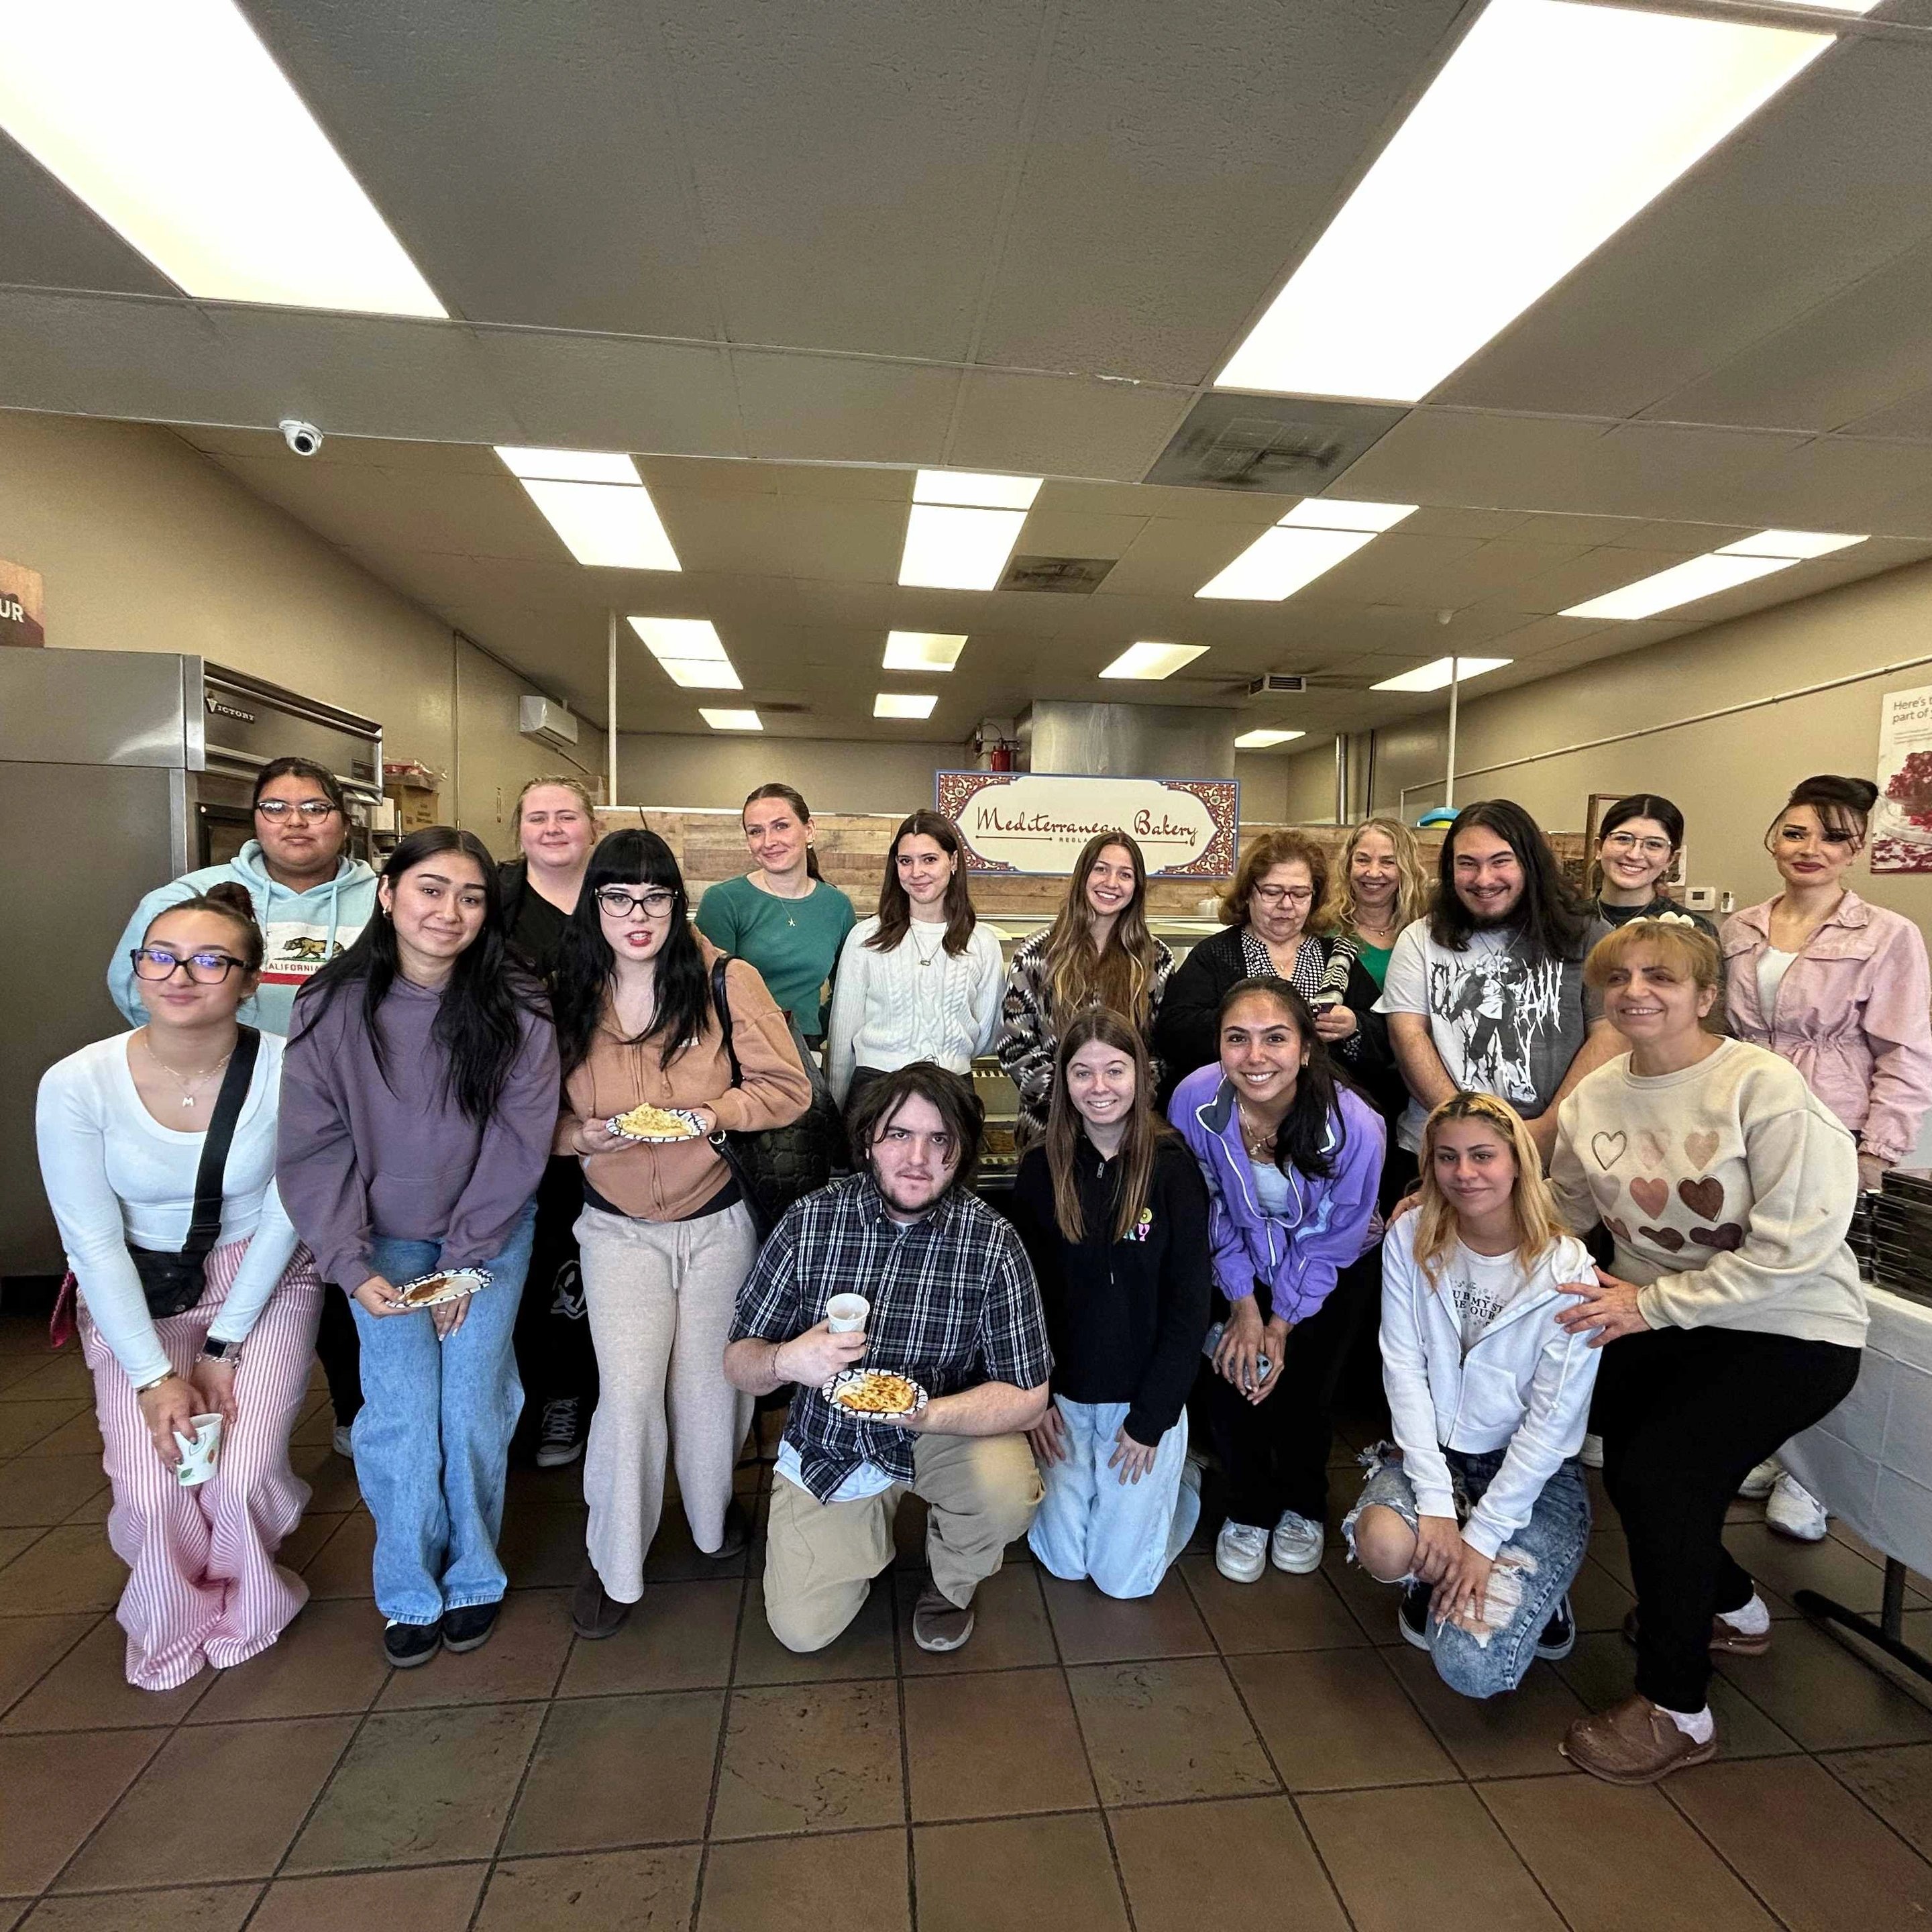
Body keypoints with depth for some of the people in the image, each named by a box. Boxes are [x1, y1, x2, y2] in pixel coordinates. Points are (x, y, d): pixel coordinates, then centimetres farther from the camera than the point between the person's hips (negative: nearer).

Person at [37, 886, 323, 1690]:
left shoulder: (289, 1072, -20)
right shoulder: (76, 1085, -18)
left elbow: (282, 1221, -10)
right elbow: (95, 1244, -11)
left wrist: (224, 1348, -10)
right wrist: (154, 1376, -14)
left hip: (263, 1283, -1)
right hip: (133, 1295, 1)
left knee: (243, 1478, -13)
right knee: (153, 1490, -11)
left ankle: (244, 1603, 24)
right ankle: (173, 1622, 25)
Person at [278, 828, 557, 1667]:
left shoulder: (516, 1008, -15)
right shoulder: (331, 1006, -11)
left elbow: (519, 1143, -12)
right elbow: (314, 1147, -8)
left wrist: (464, 1260, -11)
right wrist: (351, 1266, -14)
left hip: (491, 1234, -1)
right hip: (386, 1240, 1)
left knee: (471, 1410, 0)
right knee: (401, 1416, -2)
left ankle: (474, 1578, 26)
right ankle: (409, 1591, 23)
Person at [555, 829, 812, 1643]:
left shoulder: (726, 979, -12)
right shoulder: (566, 993, -5)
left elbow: (787, 1088, -10)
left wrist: (711, 1114, -24)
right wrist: (583, 1135, -17)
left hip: (718, 1219, 0)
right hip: (618, 1226, 1)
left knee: (709, 1382, 14)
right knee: (629, 1392, -4)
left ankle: (714, 1519, 44)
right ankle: (612, 1560, 23)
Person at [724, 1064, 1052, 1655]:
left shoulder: (992, 1241, -20)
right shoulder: (810, 1219, -16)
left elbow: (1027, 1397, -17)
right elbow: (738, 1361, -10)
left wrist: (927, 1414, -33)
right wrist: (786, 1361, -33)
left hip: (948, 1429, -1)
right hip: (827, 1441, 2)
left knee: (1007, 1492, -29)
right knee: (802, 1630, -2)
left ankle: (951, 1580, 7)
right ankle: (873, 1524, 29)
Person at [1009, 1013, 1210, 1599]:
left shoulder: (1172, 1168, -14)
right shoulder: (1042, 1167, -7)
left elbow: (1188, 1305, -11)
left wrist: (1150, 1419, -11)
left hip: (1146, 1395, -2)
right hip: (1062, 1393, 2)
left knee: (1124, 1578, 5)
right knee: (1063, 1563, 9)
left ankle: (1179, 1480, 31)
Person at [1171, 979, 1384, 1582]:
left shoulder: (1354, 1126, -33)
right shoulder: (1195, 1101, -29)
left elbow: (1331, 1243, -16)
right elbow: (1210, 1210, -11)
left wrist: (1282, 1324, -10)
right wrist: (1244, 1304, -10)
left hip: (1322, 1278, -1)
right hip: (1238, 1265, 1)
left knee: (1303, 1390, -5)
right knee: (1226, 1380, -7)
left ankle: (1302, 1508, 28)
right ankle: (1249, 1510, 22)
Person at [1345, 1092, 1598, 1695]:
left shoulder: (1567, 1272, -17)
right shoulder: (1411, 1239, -9)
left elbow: (1552, 1422, -16)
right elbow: (1404, 1369, -9)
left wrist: (1481, 1539, -16)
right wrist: (1436, 1501, -17)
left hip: (1533, 1475, -2)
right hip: (1432, 1450, 3)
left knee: (1470, 1668, -17)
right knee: (1385, 1545, -29)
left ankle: (1528, 1590, 17)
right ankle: (1434, 1583, 9)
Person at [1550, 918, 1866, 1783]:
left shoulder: (1762, 1085, -20)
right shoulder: (1593, 1099, -3)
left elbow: (1793, 1246, -23)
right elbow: (1560, 1216, 7)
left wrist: (1652, 1303, -24)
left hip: (1789, 1330, -6)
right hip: (1658, 1319, 6)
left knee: (1663, 1473, -17)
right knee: (1630, 1473, 4)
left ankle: (1677, 1710, 6)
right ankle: (1733, 1610, 39)